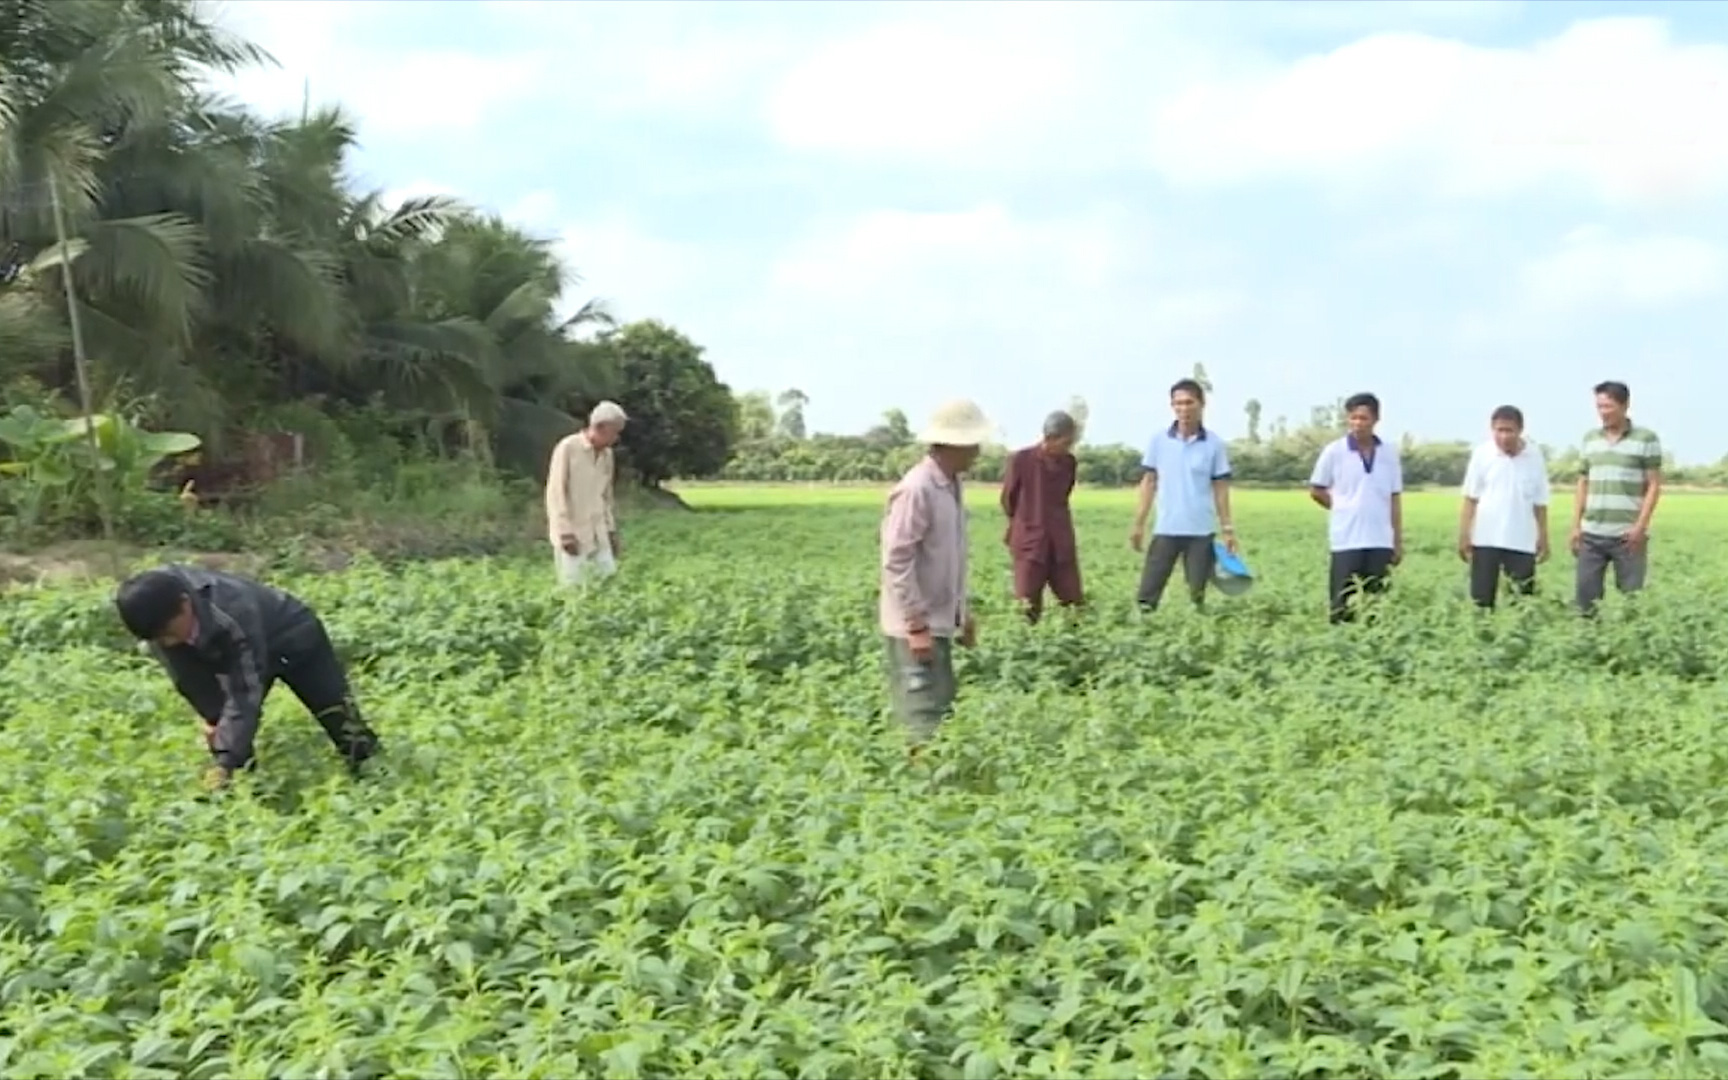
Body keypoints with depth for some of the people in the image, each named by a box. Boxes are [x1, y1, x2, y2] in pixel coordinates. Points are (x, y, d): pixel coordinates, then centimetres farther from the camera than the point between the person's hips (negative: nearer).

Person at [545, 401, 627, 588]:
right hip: (572, 535, -6)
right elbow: (556, 493, -13)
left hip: (598, 535, 6)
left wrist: (611, 530, 15)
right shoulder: (568, 448, -11)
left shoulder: (607, 454, 10)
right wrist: (565, 533, -17)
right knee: (575, 586, -4)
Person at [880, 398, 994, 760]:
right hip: (916, 626, -9)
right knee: (924, 721, -7)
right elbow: (896, 562, -22)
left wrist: (964, 610, 19)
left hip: (940, 622, 9)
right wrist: (917, 625, -22)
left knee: (941, 714, 14)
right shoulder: (916, 489, -20)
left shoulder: (951, 486, 9)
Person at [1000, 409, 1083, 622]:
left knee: (1073, 601, 3)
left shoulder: (1069, 463, 1)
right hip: (1029, 543, -4)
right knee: (1028, 607, -1)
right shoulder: (1021, 460, -12)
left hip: (1061, 544, 4)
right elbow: (1008, 500, 1)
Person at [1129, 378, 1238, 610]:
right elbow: (1149, 482, 6)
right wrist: (1139, 523, 3)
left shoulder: (1215, 444, -1)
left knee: (1197, 595, 7)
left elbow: (1220, 488, 4)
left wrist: (1227, 528, 1)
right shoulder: (1158, 440, 1)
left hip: (1201, 531, -1)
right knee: (1148, 594, -2)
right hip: (1165, 529, 1)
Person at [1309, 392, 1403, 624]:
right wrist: (1345, 510, 4)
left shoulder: (1389, 452, 5)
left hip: (1380, 542, 3)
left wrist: (1399, 541, 8)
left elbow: (1395, 499, 9)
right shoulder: (1334, 451, -3)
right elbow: (1315, 491, 7)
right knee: (1344, 606, -2)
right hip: (1347, 541, -3)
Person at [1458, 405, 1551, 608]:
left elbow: (1540, 503, 7)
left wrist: (1544, 538, 7)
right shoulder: (1481, 454, -3)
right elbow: (1470, 498, 0)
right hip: (1486, 540, -1)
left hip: (1522, 542, 1)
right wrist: (1463, 535, -4)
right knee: (1481, 600, 1)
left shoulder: (1534, 455, 0)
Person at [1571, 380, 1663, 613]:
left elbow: (1654, 486, -3)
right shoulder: (1590, 439, 11)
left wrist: (1640, 526, -12)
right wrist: (1576, 525, 7)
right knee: (1585, 596, 3)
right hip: (1591, 534, 4)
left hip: (1628, 535, -4)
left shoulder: (1646, 438, -1)